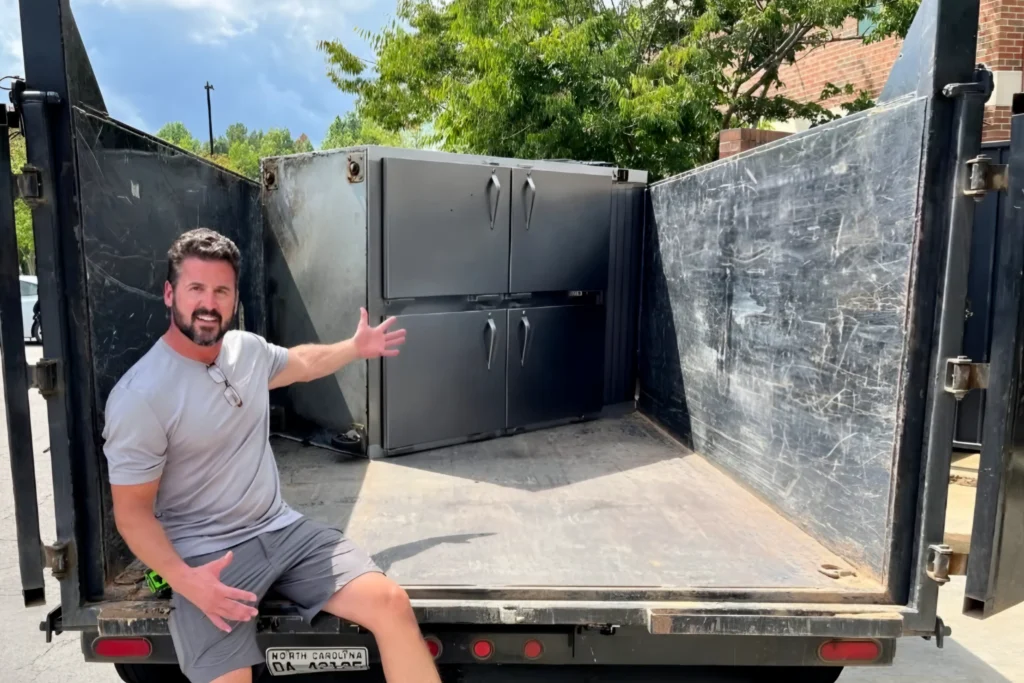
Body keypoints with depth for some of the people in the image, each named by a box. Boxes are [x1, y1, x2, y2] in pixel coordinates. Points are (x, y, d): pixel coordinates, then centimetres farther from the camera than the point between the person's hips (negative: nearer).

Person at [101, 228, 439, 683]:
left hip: (282, 530, 5)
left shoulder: (248, 348, 3)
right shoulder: (138, 397, -15)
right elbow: (132, 510, -10)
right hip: (206, 556, -4)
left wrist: (356, 348, 36)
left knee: (392, 603, -10)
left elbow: (301, 362, 27)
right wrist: (183, 579, -24)